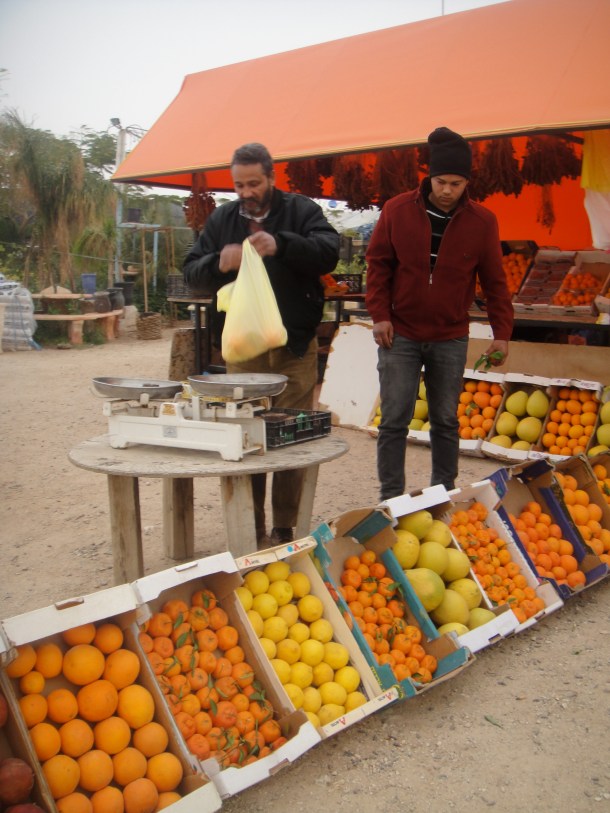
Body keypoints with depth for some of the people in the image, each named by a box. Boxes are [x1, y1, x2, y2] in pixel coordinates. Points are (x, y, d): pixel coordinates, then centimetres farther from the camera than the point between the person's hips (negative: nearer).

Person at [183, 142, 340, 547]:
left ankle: (285, 531, 13)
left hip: (295, 347, -2)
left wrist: (281, 244, -29)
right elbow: (191, 270, 9)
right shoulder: (222, 218, 12)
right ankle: (251, 531, 17)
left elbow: (329, 251, -13)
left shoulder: (302, 210, 2)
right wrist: (218, 263, -13)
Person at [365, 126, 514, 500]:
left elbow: (495, 281, 2)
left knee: (446, 422, 9)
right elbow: (378, 263, 3)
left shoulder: (482, 221, -3)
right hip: (400, 335, -1)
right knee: (394, 421, 0)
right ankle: (391, 499, 10)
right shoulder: (397, 210, -4)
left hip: (451, 339, 1)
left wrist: (502, 332, -3)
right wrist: (380, 315, -5)